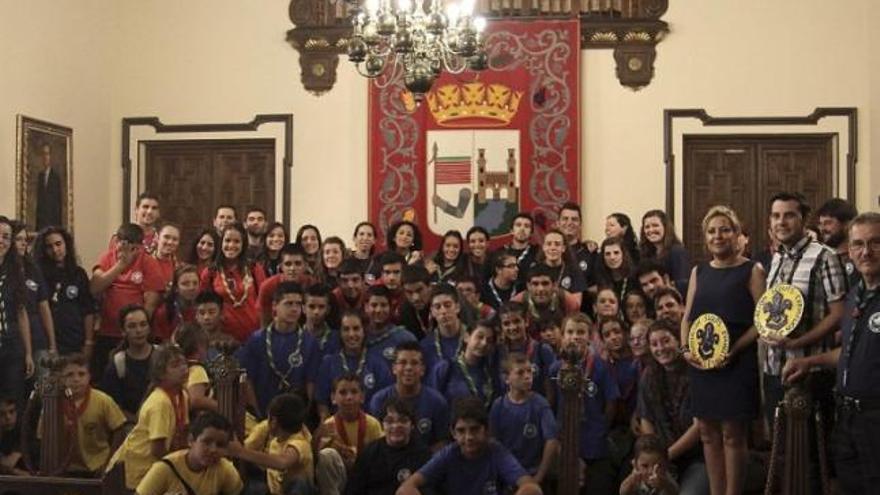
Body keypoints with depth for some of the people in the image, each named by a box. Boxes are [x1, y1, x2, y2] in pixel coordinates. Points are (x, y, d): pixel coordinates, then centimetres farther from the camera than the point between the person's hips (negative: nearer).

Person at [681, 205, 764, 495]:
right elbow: (688, 317, 15)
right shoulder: (699, 272, 14)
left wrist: (734, 349, -18)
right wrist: (686, 349, -2)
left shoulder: (751, 271, -2)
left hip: (736, 362, -5)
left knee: (732, 433, -1)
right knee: (708, 432, 9)